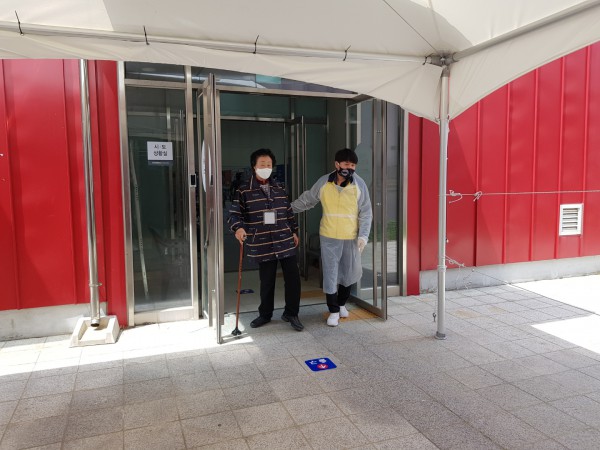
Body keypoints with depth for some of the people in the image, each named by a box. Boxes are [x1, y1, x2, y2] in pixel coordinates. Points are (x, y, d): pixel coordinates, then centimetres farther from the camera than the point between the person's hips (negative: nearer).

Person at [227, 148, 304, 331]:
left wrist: (294, 231, 17)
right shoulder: (244, 190, -2)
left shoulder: (279, 188, 11)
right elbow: (234, 214, -5)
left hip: (285, 242, 3)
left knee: (293, 277, 1)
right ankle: (265, 314, 28)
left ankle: (291, 313, 19)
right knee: (267, 281, 8)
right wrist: (238, 228, -23)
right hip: (263, 245, -3)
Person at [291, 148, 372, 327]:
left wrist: (363, 235, -11)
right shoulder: (323, 183, -6)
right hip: (329, 238, 0)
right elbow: (306, 200, 10)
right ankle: (334, 311, 19)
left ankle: (341, 303, 38)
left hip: (351, 238, 1)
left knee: (350, 273, 13)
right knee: (330, 274, 2)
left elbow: (366, 212, -3)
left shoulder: (359, 184, -7)